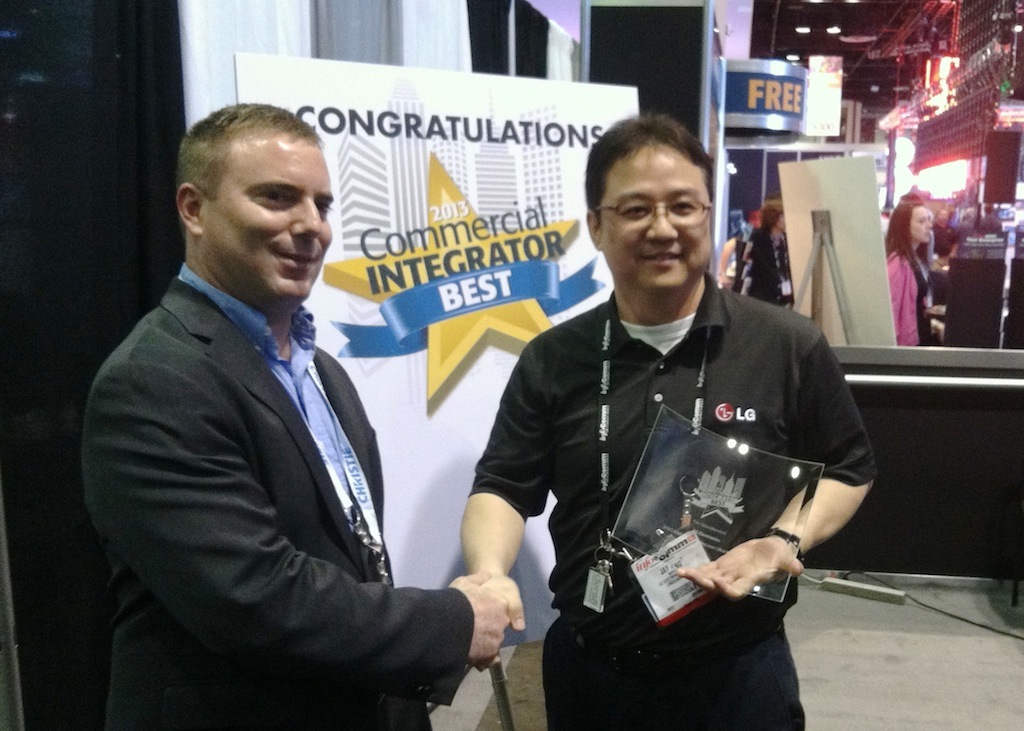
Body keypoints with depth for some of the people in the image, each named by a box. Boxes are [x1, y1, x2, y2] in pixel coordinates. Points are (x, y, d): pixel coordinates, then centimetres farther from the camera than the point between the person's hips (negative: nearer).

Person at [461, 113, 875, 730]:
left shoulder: (789, 345, -7)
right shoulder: (553, 359, -3)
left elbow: (847, 469, 3)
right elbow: (504, 487, -1)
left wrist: (788, 540, -15)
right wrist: (490, 572, -21)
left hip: (738, 670, -1)